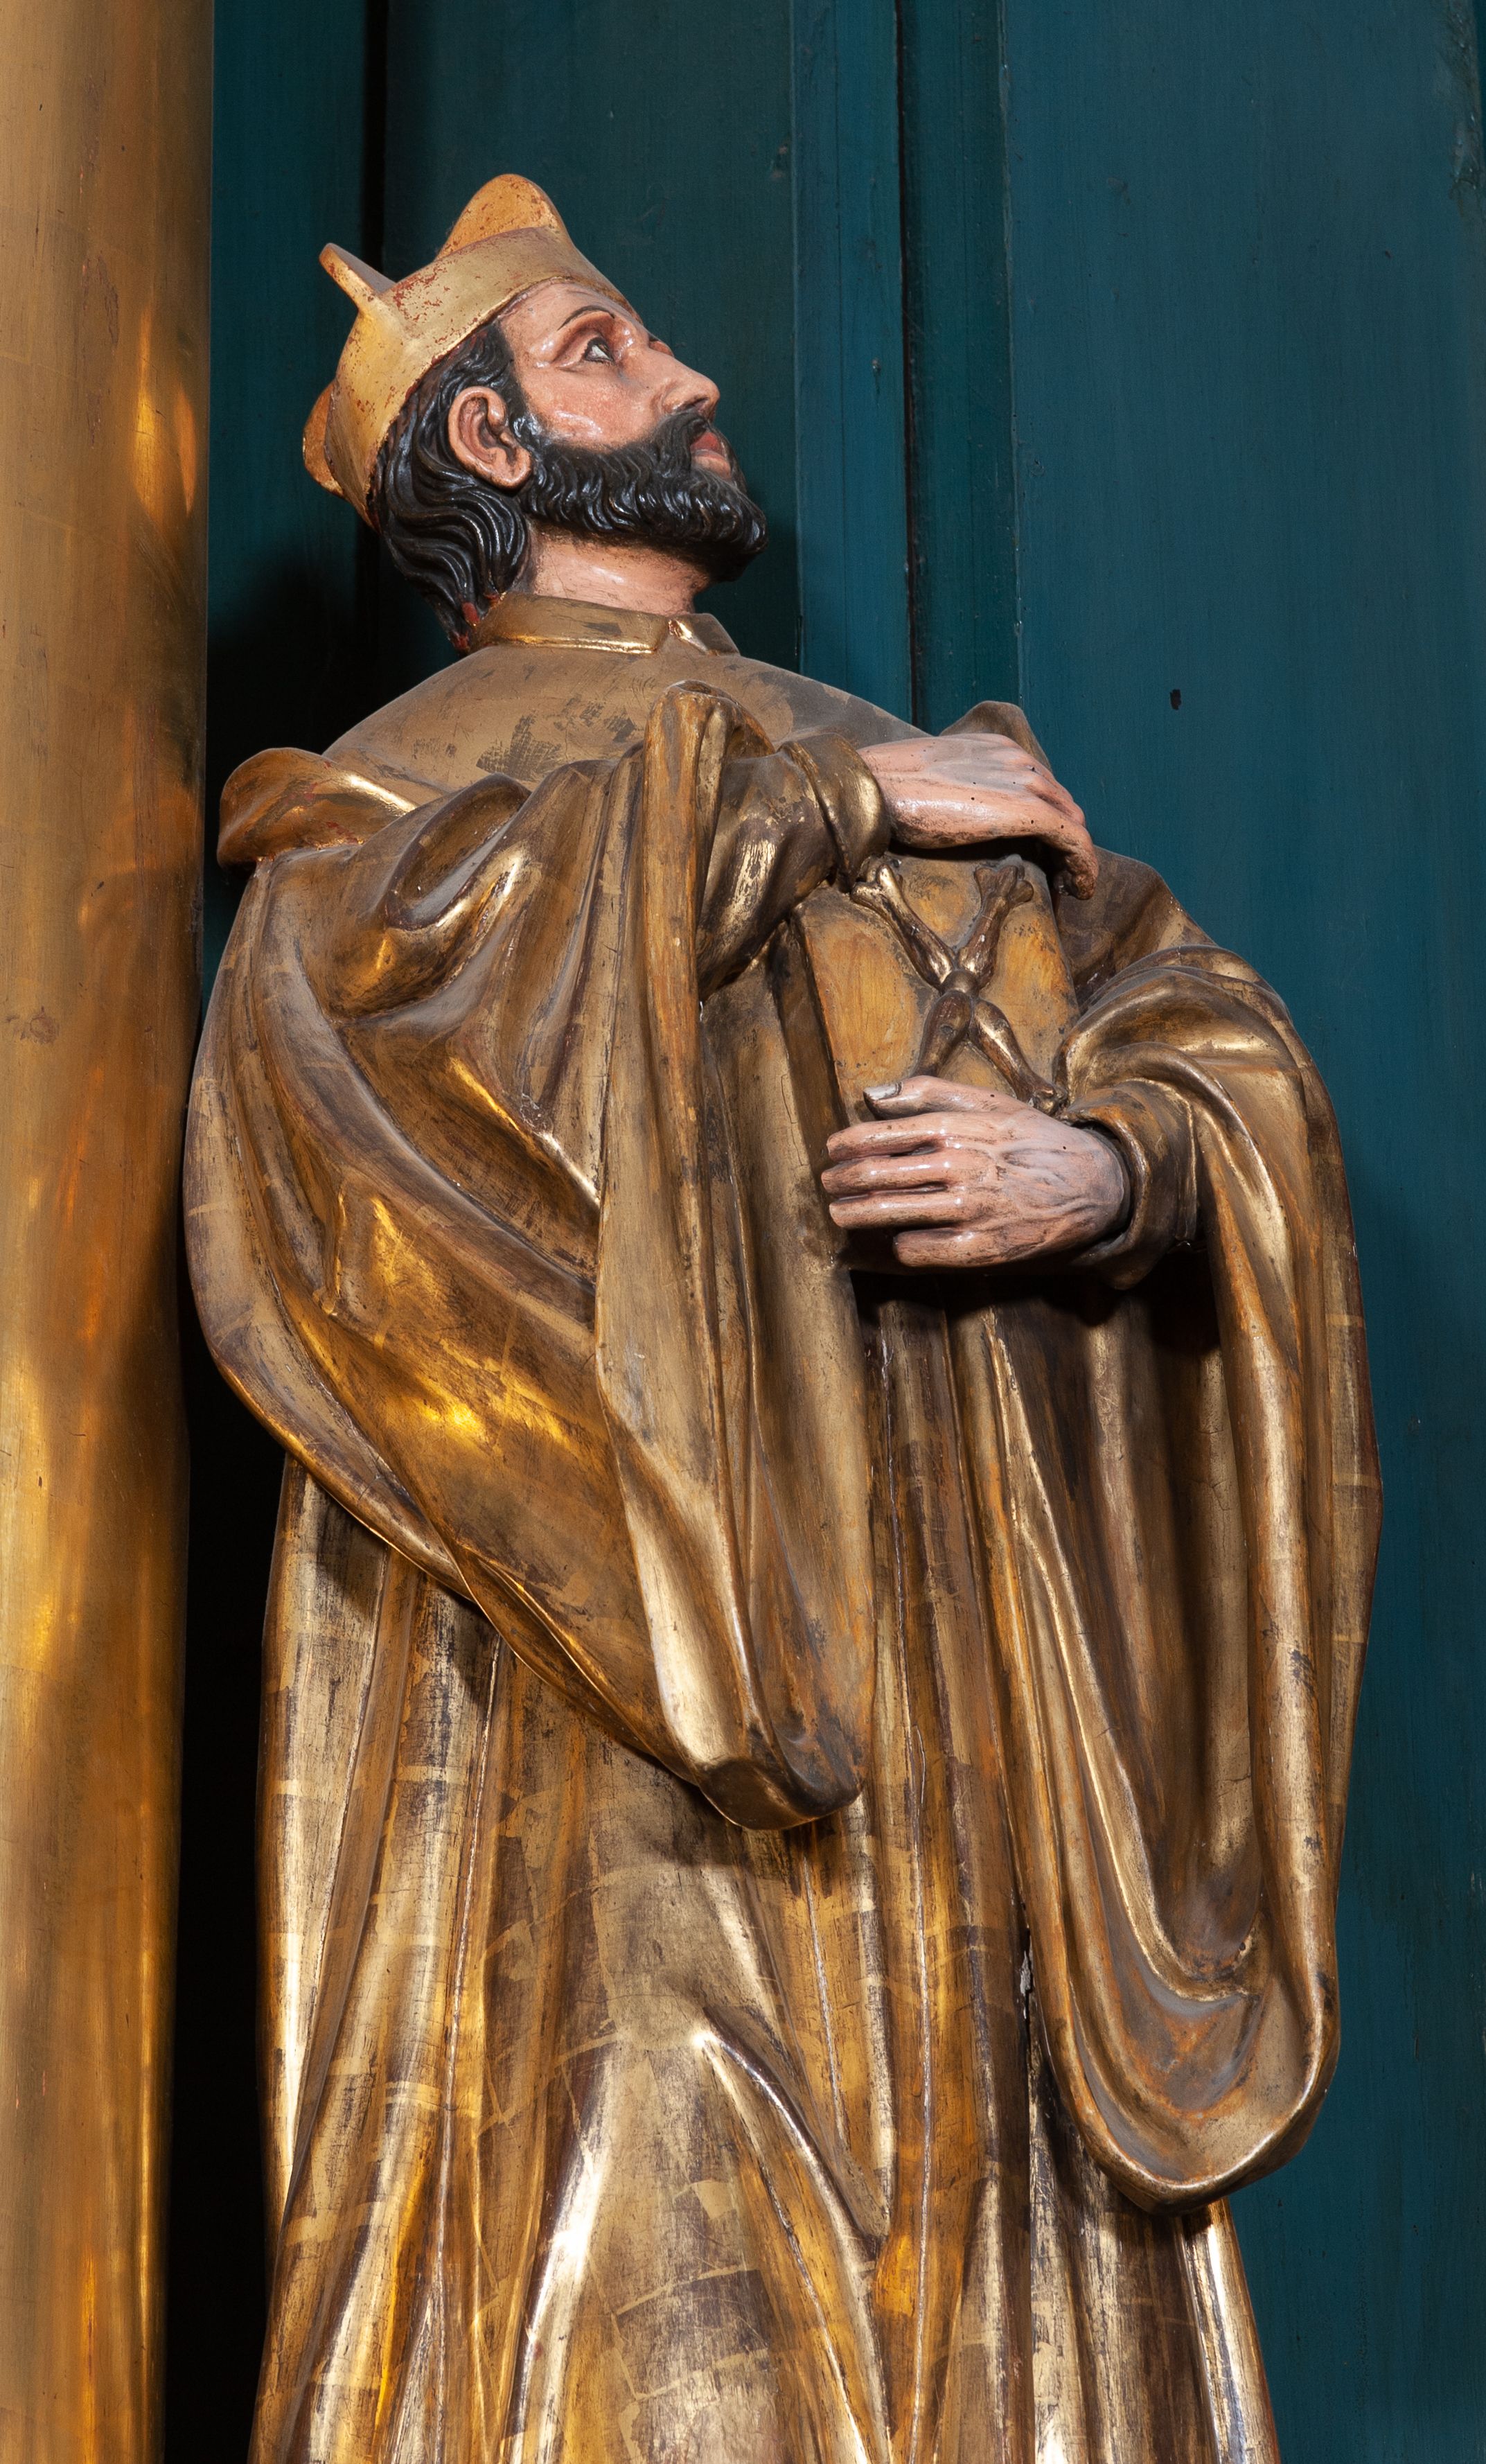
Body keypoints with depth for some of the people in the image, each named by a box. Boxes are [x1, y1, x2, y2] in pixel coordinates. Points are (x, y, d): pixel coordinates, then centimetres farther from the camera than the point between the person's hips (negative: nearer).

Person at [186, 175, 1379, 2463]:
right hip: (638, 1725, -5)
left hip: (987, 1739, 5)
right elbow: (359, 969, -18)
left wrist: (1104, 1168, -11)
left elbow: (1234, 1066, 13)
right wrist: (814, 816, -12)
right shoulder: (439, 771, 6)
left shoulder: (931, 784, 21)